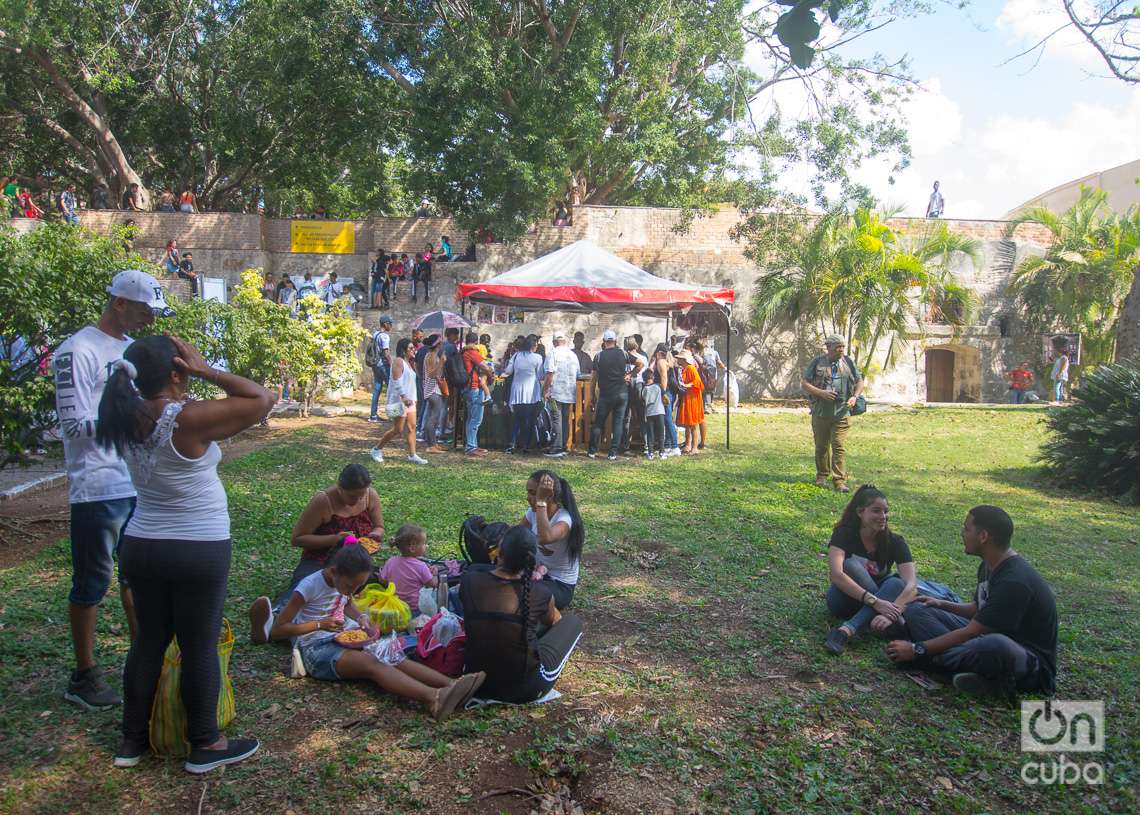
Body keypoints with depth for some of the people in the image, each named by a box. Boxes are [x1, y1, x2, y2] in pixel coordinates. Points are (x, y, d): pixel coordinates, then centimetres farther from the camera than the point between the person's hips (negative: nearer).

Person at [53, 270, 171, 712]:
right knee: (93, 583, 4)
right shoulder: (77, 351, -12)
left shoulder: (133, 349, 12)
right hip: (98, 489, -7)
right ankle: (84, 676, 19)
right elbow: (75, 425, -16)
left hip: (139, 485, 8)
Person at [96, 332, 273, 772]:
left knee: (149, 640, 19)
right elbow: (262, 399, -18)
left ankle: (133, 740, 32)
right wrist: (205, 370, -16)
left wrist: (194, 377, 2)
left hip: (141, 547, 7)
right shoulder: (189, 418, -23)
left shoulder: (129, 418, -2)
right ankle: (205, 746, 20)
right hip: (198, 553, -7)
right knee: (200, 647, 6)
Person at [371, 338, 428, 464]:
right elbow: (397, 381, -21)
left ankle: (412, 455, 4)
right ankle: (377, 449, 9)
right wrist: (404, 396, -29)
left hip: (409, 400, 9)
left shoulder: (409, 362, 18)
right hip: (399, 401, -9)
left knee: (411, 427, 3)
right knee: (398, 430, -5)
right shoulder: (398, 361, -11)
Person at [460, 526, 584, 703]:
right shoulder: (539, 592, -17)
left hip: (478, 681, 4)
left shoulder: (469, 581, -12)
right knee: (572, 622, 14)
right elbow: (553, 621, 8)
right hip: (525, 689, -4)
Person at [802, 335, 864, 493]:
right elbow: (805, 384, 0)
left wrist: (855, 397, -6)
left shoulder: (848, 362, 8)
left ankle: (840, 481, -7)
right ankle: (822, 476, 28)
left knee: (839, 447, -8)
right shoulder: (817, 362, 1)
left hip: (841, 413, 0)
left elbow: (859, 381, 13)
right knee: (821, 446, 11)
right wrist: (821, 393, -15)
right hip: (820, 413, 0)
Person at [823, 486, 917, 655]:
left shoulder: (895, 542, -13)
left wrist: (890, 612, -46)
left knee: (897, 584, -30)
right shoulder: (844, 534, -19)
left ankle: (847, 630, -43)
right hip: (845, 600, -2)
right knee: (851, 564, -31)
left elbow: (911, 584, -27)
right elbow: (836, 574, -36)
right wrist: (876, 602, -46)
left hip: (881, 600, 2)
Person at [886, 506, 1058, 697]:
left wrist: (917, 650, -20)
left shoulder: (1015, 581, -26)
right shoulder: (989, 566, 3)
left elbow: (971, 633, -24)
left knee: (996, 645, -46)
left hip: (1033, 663, -9)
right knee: (916, 610, -1)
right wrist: (943, 605, 3)